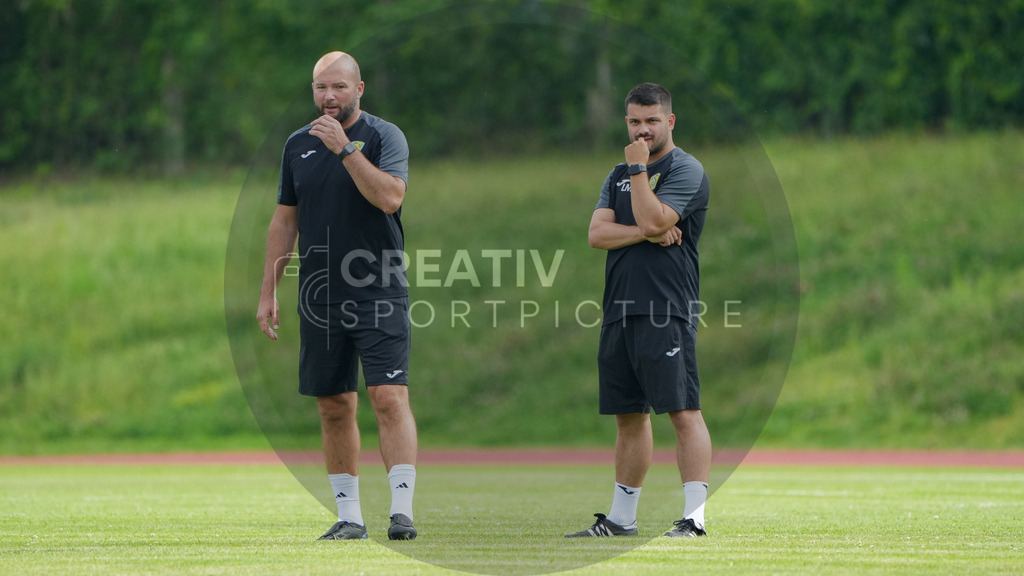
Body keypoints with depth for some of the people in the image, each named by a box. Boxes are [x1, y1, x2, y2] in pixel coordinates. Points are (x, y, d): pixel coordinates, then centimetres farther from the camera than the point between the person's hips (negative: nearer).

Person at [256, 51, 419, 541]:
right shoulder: (298, 145, 12)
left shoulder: (384, 136, -2)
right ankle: (349, 515, 12)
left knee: (389, 396, -14)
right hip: (320, 295, 5)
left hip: (379, 293, -5)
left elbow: (390, 196, -19)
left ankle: (402, 509, -17)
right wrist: (268, 292, 13)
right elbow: (285, 221, 17)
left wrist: (345, 148, -20)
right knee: (334, 407, 6)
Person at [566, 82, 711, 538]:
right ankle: (621, 518, 18)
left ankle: (694, 516, -16)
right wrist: (645, 234, -9)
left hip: (666, 312, -7)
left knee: (683, 411, -12)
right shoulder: (618, 176, 19)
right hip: (619, 311, 7)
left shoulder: (685, 171, -2)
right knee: (628, 415, 12)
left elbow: (653, 219, -17)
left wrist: (638, 169, -8)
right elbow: (597, 233, 6)